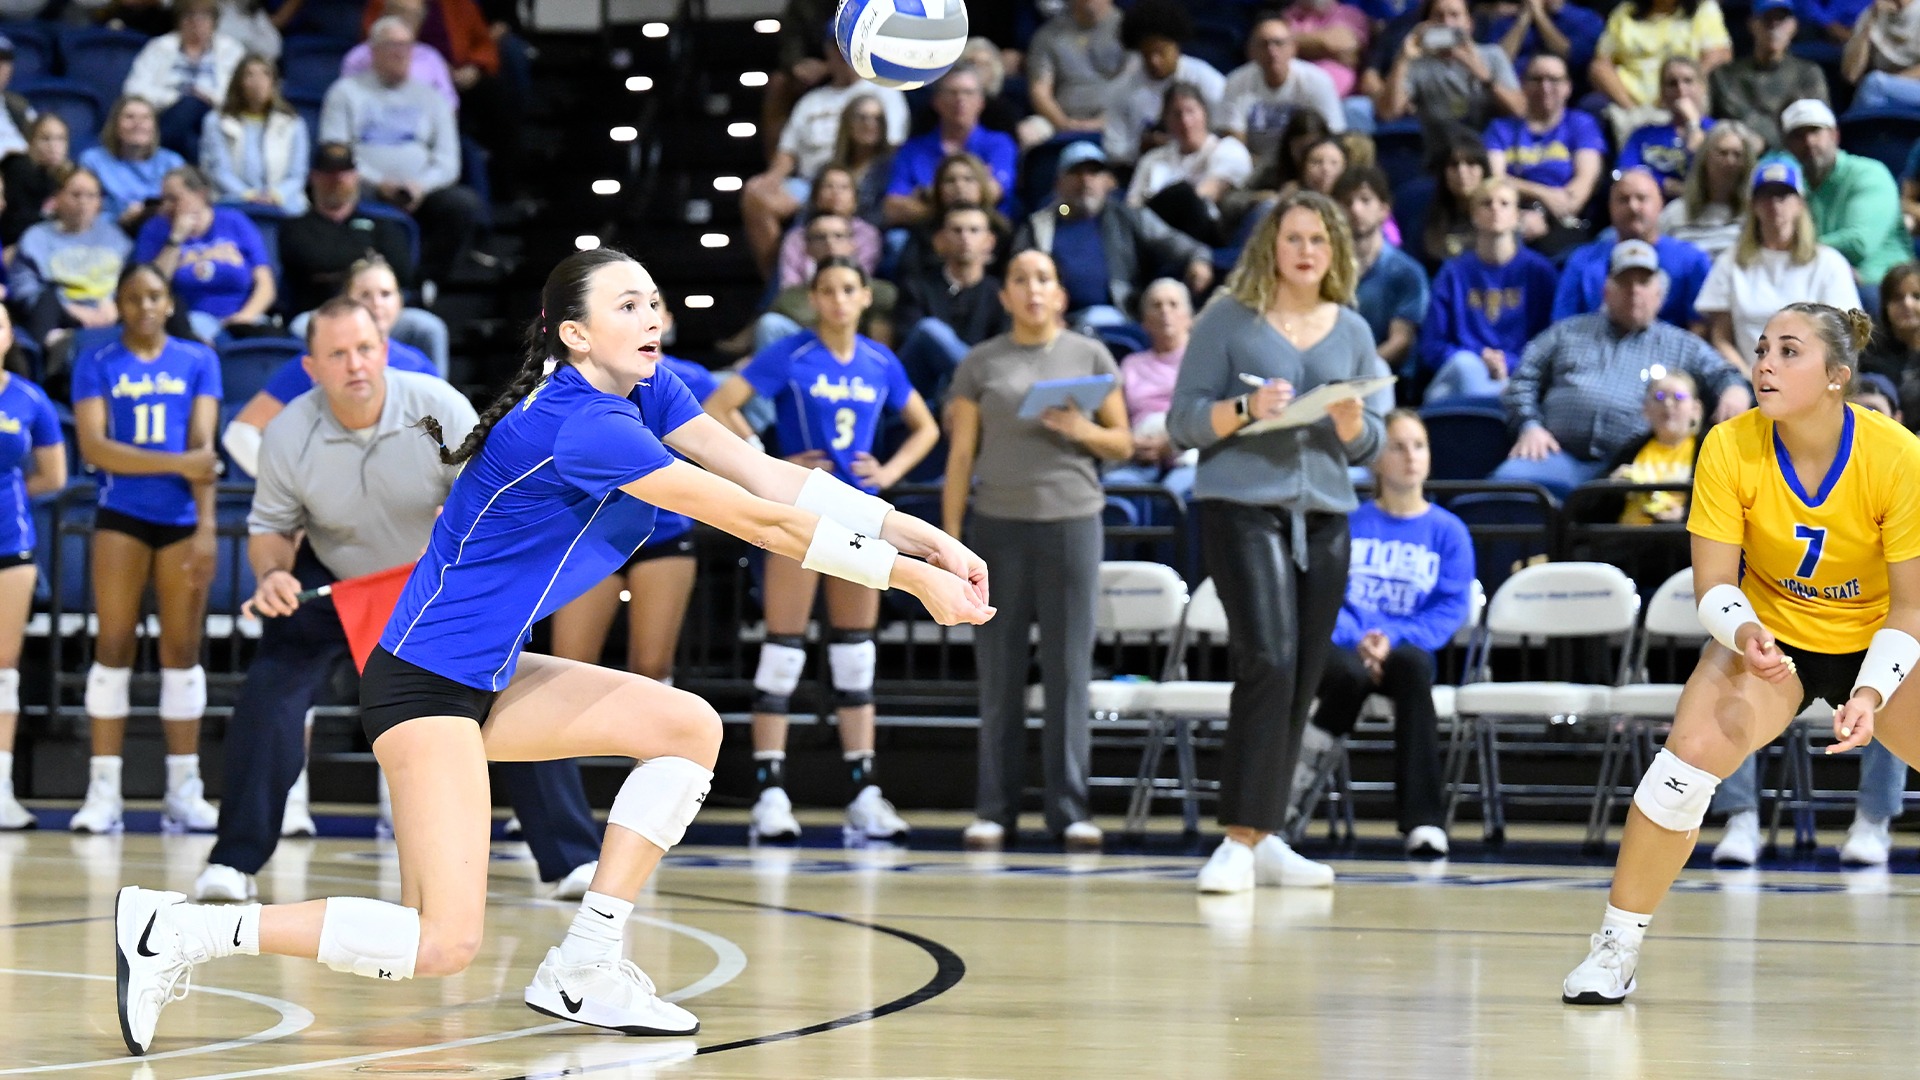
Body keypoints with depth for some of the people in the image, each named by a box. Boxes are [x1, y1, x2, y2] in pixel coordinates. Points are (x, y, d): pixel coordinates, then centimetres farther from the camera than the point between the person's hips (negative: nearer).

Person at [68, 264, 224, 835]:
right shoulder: (97, 365, 4)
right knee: (114, 645, -4)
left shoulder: (198, 361, 8)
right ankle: (103, 790, -4)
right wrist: (177, 463, -15)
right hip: (121, 518, -1)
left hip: (182, 518, 1)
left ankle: (184, 790, 5)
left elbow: (203, 445, -1)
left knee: (182, 649, 2)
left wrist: (206, 526, -11)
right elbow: (93, 447, -8)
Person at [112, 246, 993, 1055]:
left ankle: (582, 969, 8)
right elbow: (755, 520, -22)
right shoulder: (581, 424, -23)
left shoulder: (646, 391, 5)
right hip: (424, 680, -10)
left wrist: (919, 536, -9)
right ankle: (179, 933, -8)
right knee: (446, 944, -16)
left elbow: (772, 477, 1)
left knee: (689, 728, 7)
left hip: (487, 677, 10)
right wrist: (910, 577, -17)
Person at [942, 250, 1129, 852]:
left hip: (1072, 519, 0)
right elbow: (961, 455, 7)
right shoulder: (981, 364, 8)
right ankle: (994, 810, 6)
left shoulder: (1090, 356, 9)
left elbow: (1124, 444, 10)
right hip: (998, 524, 0)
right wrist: (949, 538, 1)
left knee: (1069, 670, -1)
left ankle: (1069, 809, 2)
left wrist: (1083, 430, -11)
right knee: (999, 673, 2)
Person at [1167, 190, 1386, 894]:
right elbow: (1183, 423, 0)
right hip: (1241, 506, -5)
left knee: (1301, 682, 3)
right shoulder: (1229, 320, 2)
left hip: (1324, 516, 5)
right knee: (1269, 660, -18)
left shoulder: (1352, 332, 14)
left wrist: (1352, 425, -8)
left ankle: (1266, 838, 11)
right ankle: (1240, 840, -17)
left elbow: (1370, 447, 15)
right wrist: (1246, 409, -17)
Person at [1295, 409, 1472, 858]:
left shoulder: (1448, 531, 8)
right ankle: (1309, 754, -5)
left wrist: (1393, 639, -16)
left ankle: (1423, 820, -37)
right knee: (1350, 673, -39)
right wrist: (1357, 641, -17)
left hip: (1404, 648, 1)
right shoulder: (1348, 522, 7)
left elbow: (1452, 609, -1)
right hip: (1341, 646, -1)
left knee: (1413, 666, -37)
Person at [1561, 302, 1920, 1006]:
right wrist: (1745, 633, -37)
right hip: (1771, 635, 0)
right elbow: (1714, 584, -15)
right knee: (1694, 750, -22)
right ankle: (1617, 948, -10)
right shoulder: (1731, 449, -21)